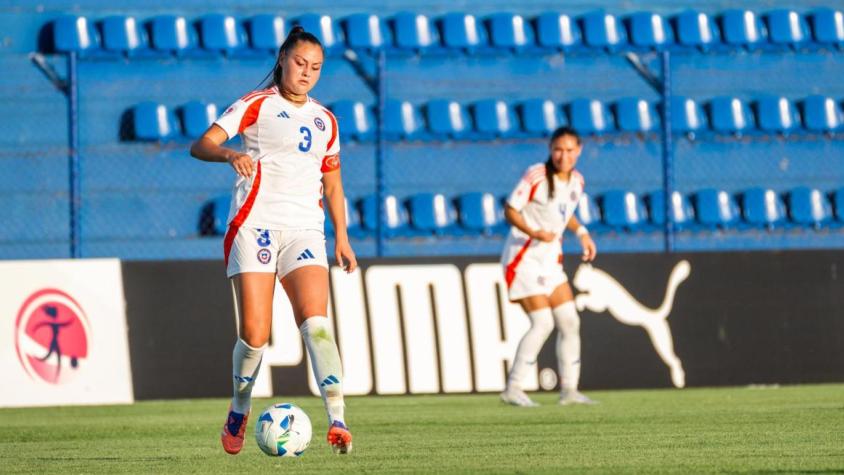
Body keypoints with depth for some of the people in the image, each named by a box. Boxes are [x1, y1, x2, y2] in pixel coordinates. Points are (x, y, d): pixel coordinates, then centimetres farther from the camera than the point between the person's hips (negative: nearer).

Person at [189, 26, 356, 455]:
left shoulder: (324, 120, 19)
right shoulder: (257, 105, 4)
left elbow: (332, 183, 27)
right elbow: (201, 145, -7)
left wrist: (342, 236, 18)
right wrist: (230, 155, -29)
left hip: (304, 230, 3)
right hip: (255, 226, -3)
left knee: (315, 321, -18)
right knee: (254, 334, -8)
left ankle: (336, 420, -28)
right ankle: (238, 413, 19)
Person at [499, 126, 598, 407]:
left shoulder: (576, 181, 6)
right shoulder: (536, 176, -15)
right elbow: (510, 210, -14)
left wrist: (581, 233, 6)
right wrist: (533, 232, -30)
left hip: (551, 259, 8)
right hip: (524, 258, -8)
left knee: (569, 322, 4)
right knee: (543, 323, -15)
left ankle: (569, 390, 13)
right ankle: (512, 389, -8)